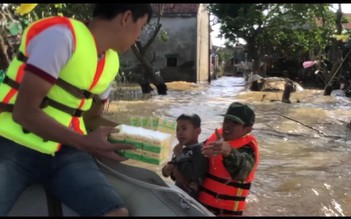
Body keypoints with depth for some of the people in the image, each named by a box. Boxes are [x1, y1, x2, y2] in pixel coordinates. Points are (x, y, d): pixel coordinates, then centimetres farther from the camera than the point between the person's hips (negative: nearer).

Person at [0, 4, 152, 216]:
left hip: (64, 151, 6)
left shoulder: (111, 63, 9)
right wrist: (84, 142, -20)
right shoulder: (61, 34, -16)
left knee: (117, 211, -15)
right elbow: (25, 112, -20)